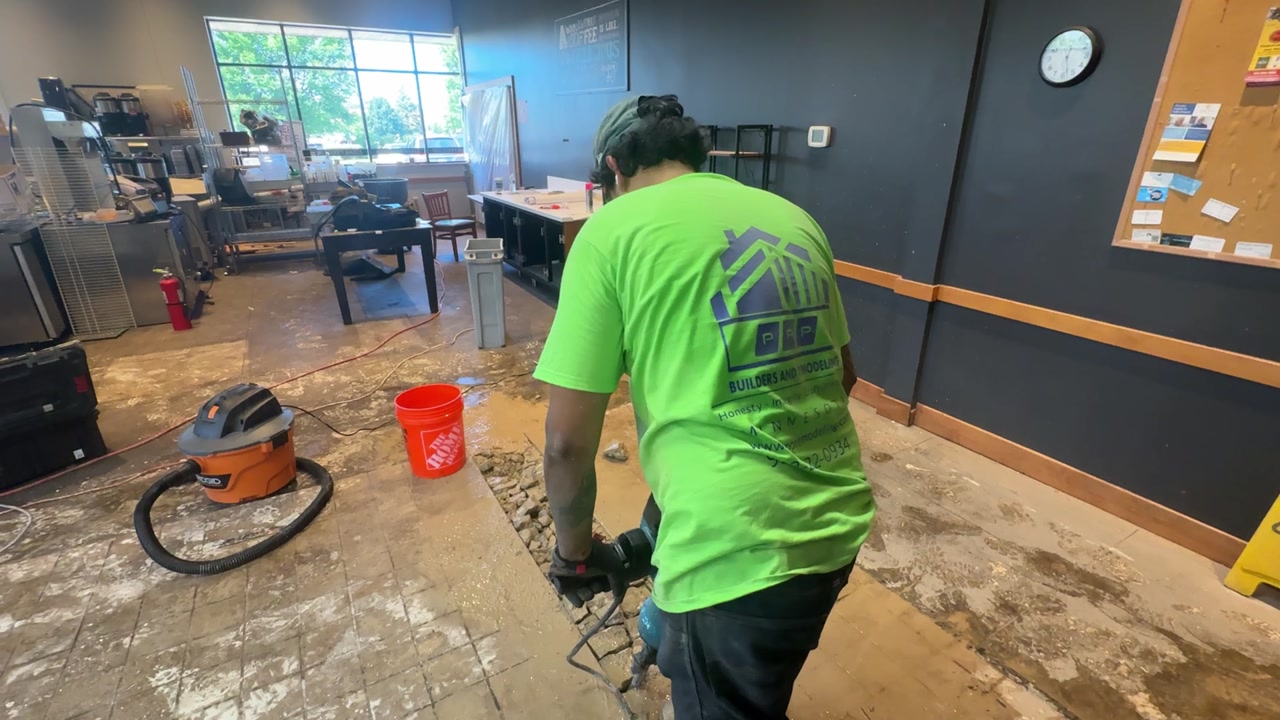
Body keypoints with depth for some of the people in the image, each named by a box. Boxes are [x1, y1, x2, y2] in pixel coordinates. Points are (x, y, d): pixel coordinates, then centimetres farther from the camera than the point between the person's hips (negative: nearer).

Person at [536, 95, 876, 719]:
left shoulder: (612, 229, -9)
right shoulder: (794, 218, 9)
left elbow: (568, 443, -10)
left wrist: (573, 549, 8)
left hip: (736, 547, -6)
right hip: (839, 523, 7)